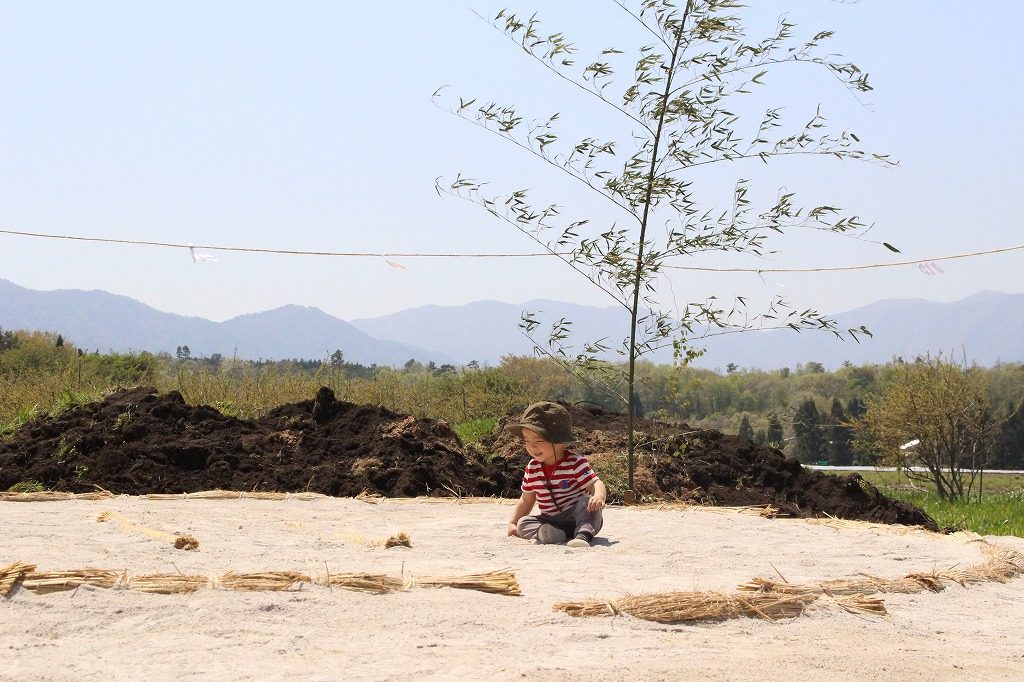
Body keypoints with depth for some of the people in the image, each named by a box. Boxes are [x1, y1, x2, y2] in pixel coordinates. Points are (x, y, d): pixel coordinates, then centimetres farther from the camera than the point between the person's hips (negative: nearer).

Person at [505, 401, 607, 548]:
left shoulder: (575, 462, -11)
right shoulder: (532, 469, 5)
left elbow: (595, 484, -22)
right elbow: (526, 500, 17)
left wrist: (599, 496, -47)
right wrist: (512, 523, 6)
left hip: (578, 519, -4)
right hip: (551, 522, 5)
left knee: (587, 501, -33)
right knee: (523, 523, -18)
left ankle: (584, 535, -50)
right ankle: (546, 533, -45)